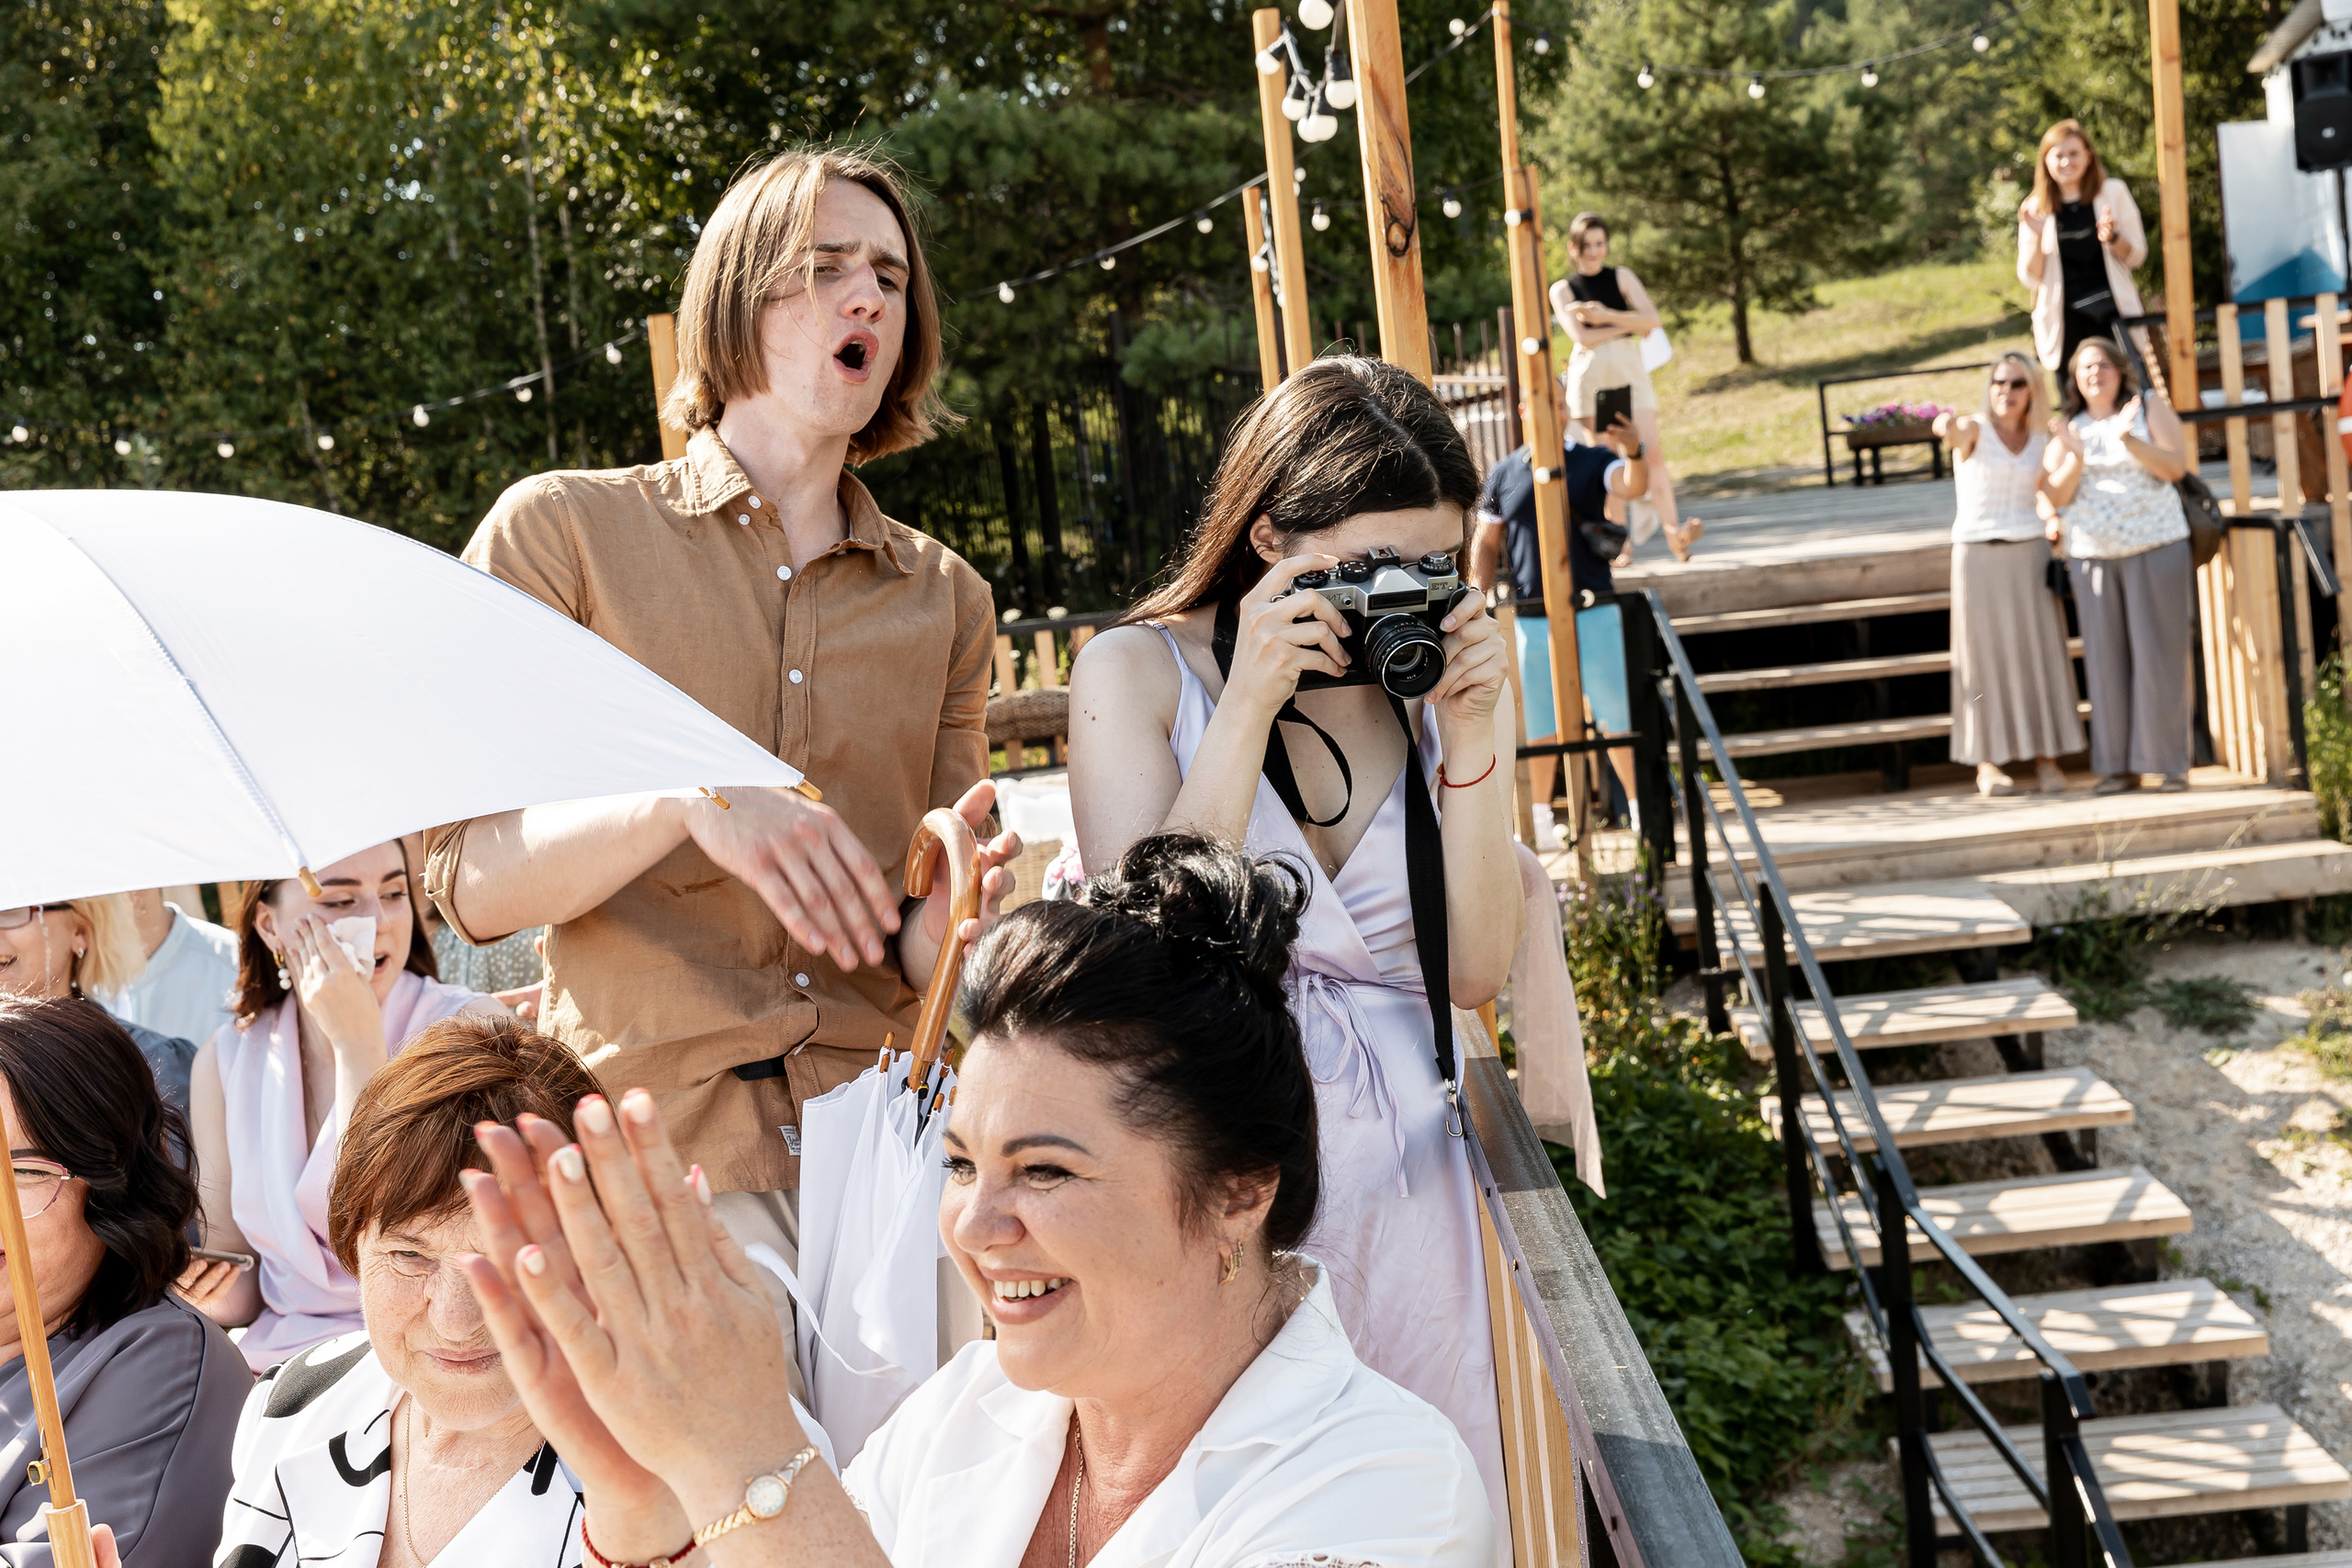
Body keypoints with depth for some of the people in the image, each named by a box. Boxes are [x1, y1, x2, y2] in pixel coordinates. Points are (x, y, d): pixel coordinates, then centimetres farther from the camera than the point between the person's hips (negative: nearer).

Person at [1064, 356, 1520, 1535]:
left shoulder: (1435, 670, 5)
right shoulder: (1140, 670, -3)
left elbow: (1477, 971, 0)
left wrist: (1469, 743, -10)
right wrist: (1249, 706, -17)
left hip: (1400, 1171, 3)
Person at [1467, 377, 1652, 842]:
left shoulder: (1592, 463, 4)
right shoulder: (1503, 475, 9)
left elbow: (1634, 487, -16)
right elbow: (1487, 543, 15)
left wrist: (1635, 453, -38)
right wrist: (1479, 594, 1)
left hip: (1593, 614, -1)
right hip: (1532, 620, 2)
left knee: (1616, 714, -1)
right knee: (1542, 723, 10)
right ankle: (1541, 817, 20)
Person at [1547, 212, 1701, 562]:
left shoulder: (1622, 277, 11)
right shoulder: (1562, 289, 8)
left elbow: (1652, 319, -3)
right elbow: (1581, 336, -8)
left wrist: (1607, 316, -12)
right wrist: (1629, 324, -5)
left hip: (1629, 372, 1)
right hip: (1588, 375, 0)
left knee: (1652, 449, -14)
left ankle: (1674, 533, -21)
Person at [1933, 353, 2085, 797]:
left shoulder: (2041, 443, 10)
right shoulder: (1975, 429, -3)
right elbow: (1957, 434, -29)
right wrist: (1946, 425, -50)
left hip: (2030, 554, 4)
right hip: (1978, 556, -4)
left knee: (2040, 652, 1)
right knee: (1987, 655, -2)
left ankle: (2046, 760, 5)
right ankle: (1987, 764, 0)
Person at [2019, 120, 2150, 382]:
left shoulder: (2113, 192, 2)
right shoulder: (2035, 209, 4)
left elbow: (2137, 255, 6)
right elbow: (2030, 279, 3)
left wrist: (2111, 237, -14)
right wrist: (2036, 235, -12)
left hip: (2114, 314, 0)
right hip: (2066, 323, 0)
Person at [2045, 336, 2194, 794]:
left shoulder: (2150, 408, 4)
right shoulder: (2068, 428, 11)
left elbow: (2176, 466, -8)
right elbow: (2058, 496, 2)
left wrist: (2128, 438, -21)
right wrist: (2075, 455, -15)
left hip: (2154, 548, -3)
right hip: (2092, 554, 3)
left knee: (2159, 657, -4)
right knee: (2107, 660, 1)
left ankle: (2171, 764, 1)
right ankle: (2119, 766, 5)